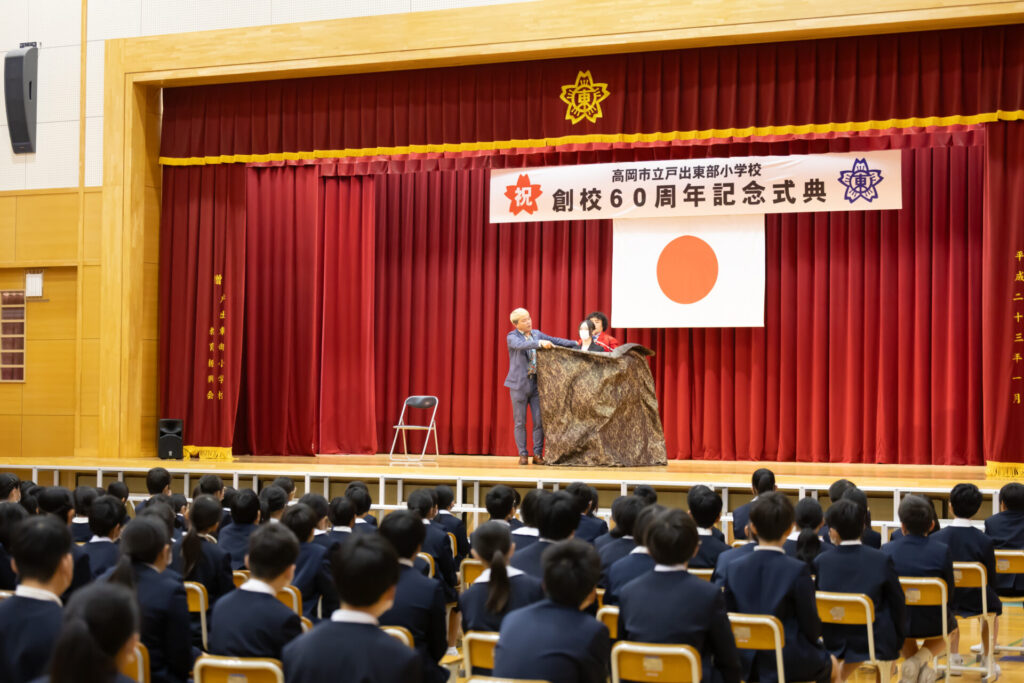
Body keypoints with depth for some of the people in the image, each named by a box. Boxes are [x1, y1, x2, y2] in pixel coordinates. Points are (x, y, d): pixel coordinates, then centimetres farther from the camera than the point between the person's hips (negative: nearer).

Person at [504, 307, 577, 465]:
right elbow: (520, 345, -25)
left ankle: (537, 454, 8)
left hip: (536, 382, 4)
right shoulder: (512, 337, -4)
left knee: (539, 421, 0)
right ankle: (523, 454, 9)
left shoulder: (537, 334, 11)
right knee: (520, 422, 1)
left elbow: (555, 340, 16)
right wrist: (540, 343, -37)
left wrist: (576, 344, 10)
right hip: (519, 384, -4)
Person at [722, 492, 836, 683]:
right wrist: (817, 641, 10)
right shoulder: (798, 571, -18)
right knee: (830, 665, 30)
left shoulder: (734, 569, -6)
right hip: (791, 664, -4)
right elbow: (811, 626, -12)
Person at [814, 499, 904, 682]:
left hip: (834, 641, 3)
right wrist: (897, 641, 7)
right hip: (875, 639, -2)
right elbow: (897, 604, -8)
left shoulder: (820, 562, -9)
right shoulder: (882, 560, -13)